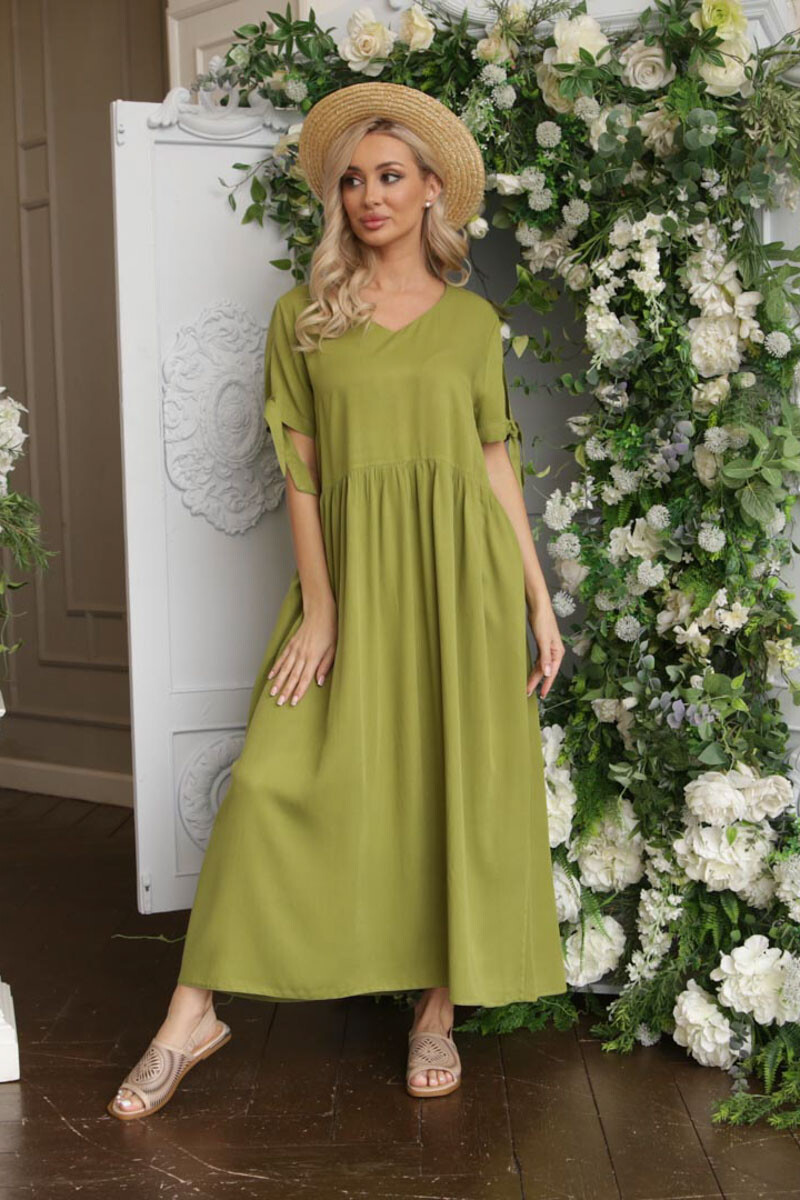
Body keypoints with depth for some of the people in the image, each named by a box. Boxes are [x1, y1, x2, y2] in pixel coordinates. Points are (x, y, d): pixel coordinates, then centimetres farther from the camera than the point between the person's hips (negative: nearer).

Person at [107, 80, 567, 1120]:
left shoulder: (473, 321, 8)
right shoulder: (303, 318, 5)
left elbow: (497, 461, 8)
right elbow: (301, 470, 1)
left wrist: (540, 601, 4)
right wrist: (319, 607, -6)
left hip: (461, 573, 1)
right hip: (350, 568, -1)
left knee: (459, 783, 3)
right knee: (276, 780, -5)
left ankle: (439, 1007, 18)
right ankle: (193, 1017, 5)